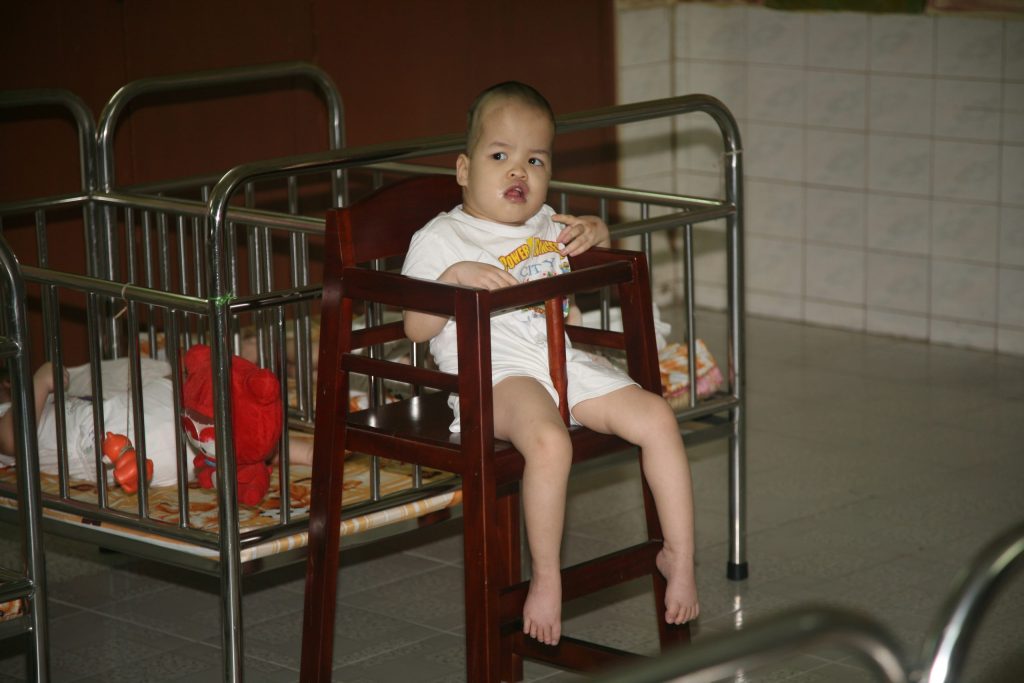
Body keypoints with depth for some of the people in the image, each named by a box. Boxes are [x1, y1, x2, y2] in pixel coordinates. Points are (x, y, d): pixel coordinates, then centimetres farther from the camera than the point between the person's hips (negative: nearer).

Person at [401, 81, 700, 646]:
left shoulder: (546, 224, 24)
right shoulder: (440, 239, 6)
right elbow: (415, 327, -2)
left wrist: (596, 232, 15)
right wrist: (454, 278, -18)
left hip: (564, 364, 6)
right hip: (494, 374, -6)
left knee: (656, 416, -13)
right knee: (549, 441, -36)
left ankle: (679, 556, 0)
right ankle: (546, 575, -19)